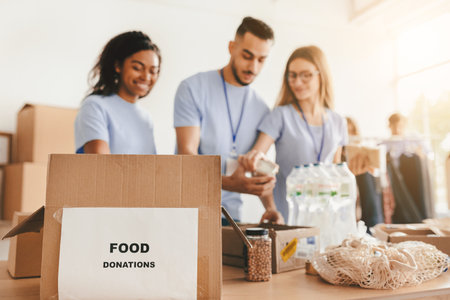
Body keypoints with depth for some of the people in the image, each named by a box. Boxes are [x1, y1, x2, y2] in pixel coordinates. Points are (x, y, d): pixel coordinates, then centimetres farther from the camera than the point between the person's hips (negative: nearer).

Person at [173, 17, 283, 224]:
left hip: (231, 213, 4)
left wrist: (270, 207, -7)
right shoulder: (193, 89, -7)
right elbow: (186, 153, -15)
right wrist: (227, 182, -32)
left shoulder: (261, 109, 5)